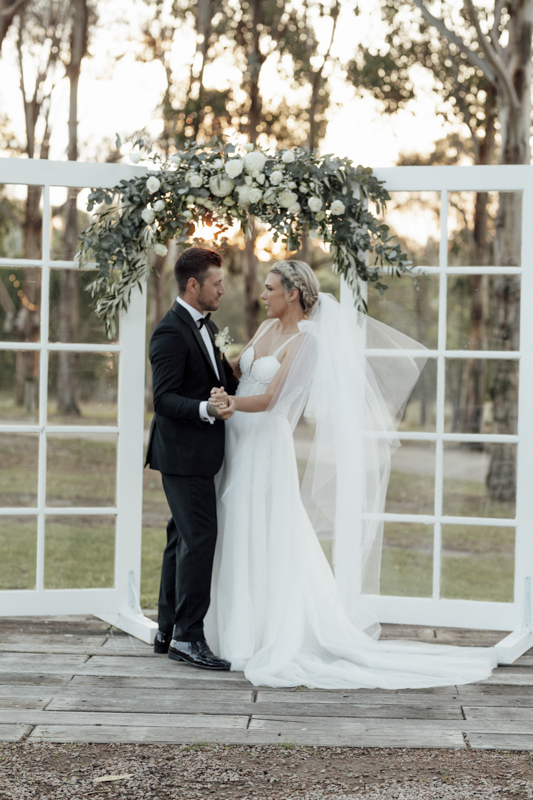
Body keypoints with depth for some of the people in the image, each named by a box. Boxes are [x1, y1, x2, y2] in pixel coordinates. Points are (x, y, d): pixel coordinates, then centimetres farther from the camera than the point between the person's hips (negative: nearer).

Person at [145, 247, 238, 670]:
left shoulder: (207, 326, 15)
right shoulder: (171, 332, -16)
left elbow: (224, 382, 25)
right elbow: (164, 398, -21)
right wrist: (206, 409, -35)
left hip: (198, 453, 10)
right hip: (183, 453, -10)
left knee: (183, 538, 13)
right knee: (199, 537, -11)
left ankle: (169, 631, 21)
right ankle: (187, 637, -7)